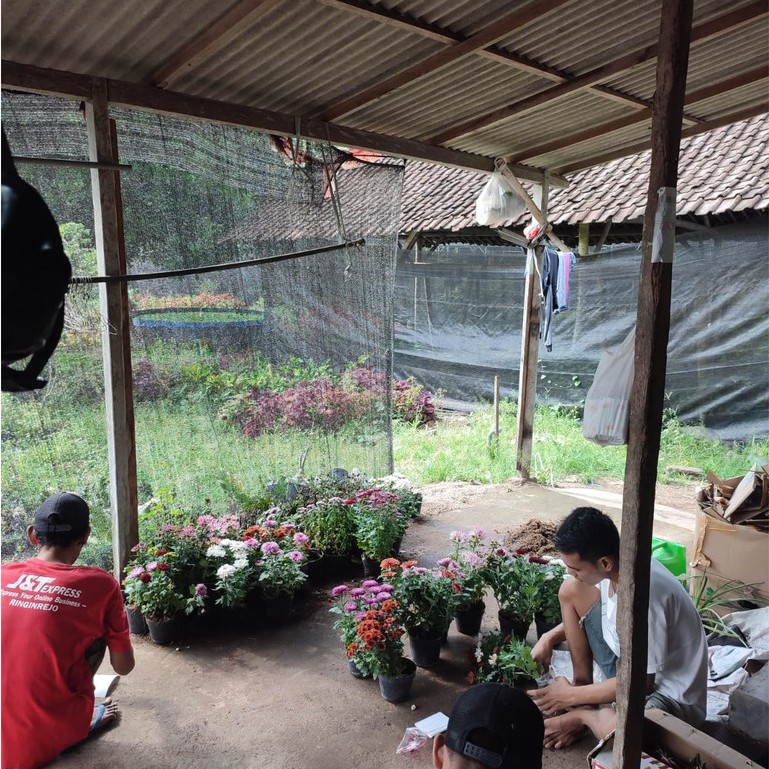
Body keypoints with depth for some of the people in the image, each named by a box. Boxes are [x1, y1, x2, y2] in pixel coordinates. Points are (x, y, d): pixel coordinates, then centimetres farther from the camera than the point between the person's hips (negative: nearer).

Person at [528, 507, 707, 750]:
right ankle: (582, 684, 5)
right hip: (631, 662, 8)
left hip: (669, 692, -8)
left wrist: (571, 696, -16)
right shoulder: (618, 563, -10)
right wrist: (549, 638, -2)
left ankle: (583, 715, -4)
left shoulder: (643, 592, -35)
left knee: (613, 728, -41)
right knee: (570, 591, -2)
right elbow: (581, 613, 13)